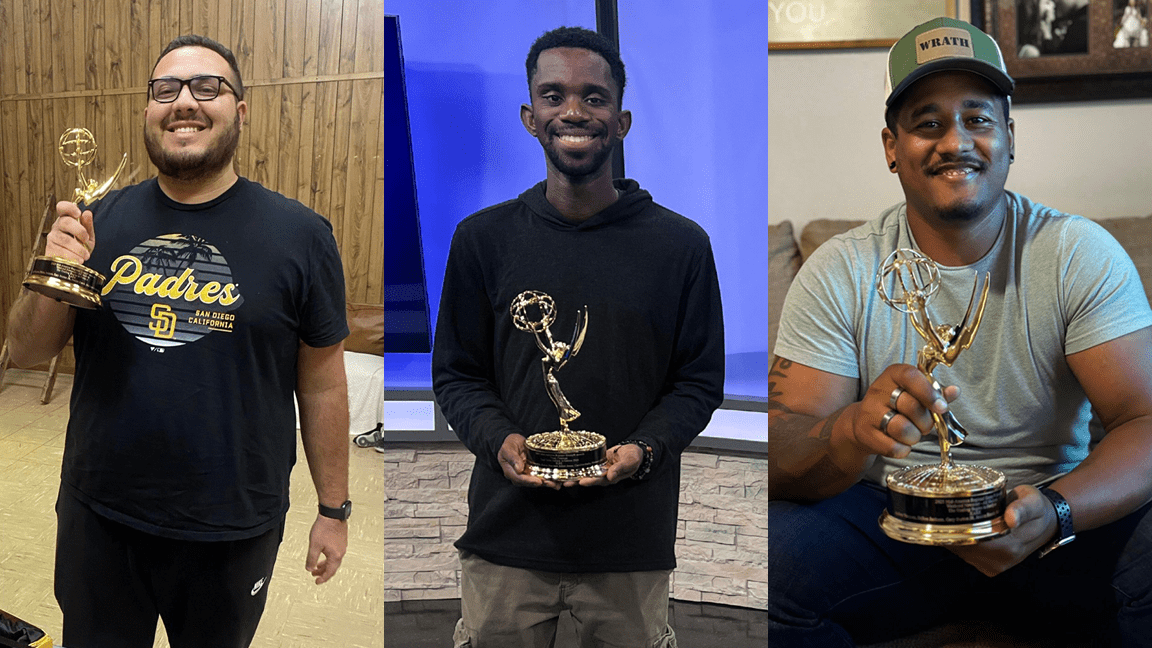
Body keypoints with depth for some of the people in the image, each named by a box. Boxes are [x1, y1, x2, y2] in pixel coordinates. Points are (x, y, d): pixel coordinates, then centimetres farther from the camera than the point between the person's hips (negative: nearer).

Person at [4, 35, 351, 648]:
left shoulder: (300, 234, -8)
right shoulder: (102, 222, 0)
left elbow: (322, 384, -4)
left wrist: (334, 510, 0)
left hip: (231, 531, -2)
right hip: (97, 520, 3)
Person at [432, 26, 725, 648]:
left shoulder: (681, 245, 0)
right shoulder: (483, 238, 2)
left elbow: (700, 381, 4)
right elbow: (456, 373, 7)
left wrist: (644, 449, -14)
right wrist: (499, 440, -13)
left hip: (632, 541, 0)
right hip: (506, 532, 1)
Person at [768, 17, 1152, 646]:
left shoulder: (1082, 256, -5)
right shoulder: (839, 272, -6)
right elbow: (781, 457, -12)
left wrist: (1054, 511, -35)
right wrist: (853, 432, -37)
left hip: (1060, 510, 0)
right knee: (768, 553, -28)